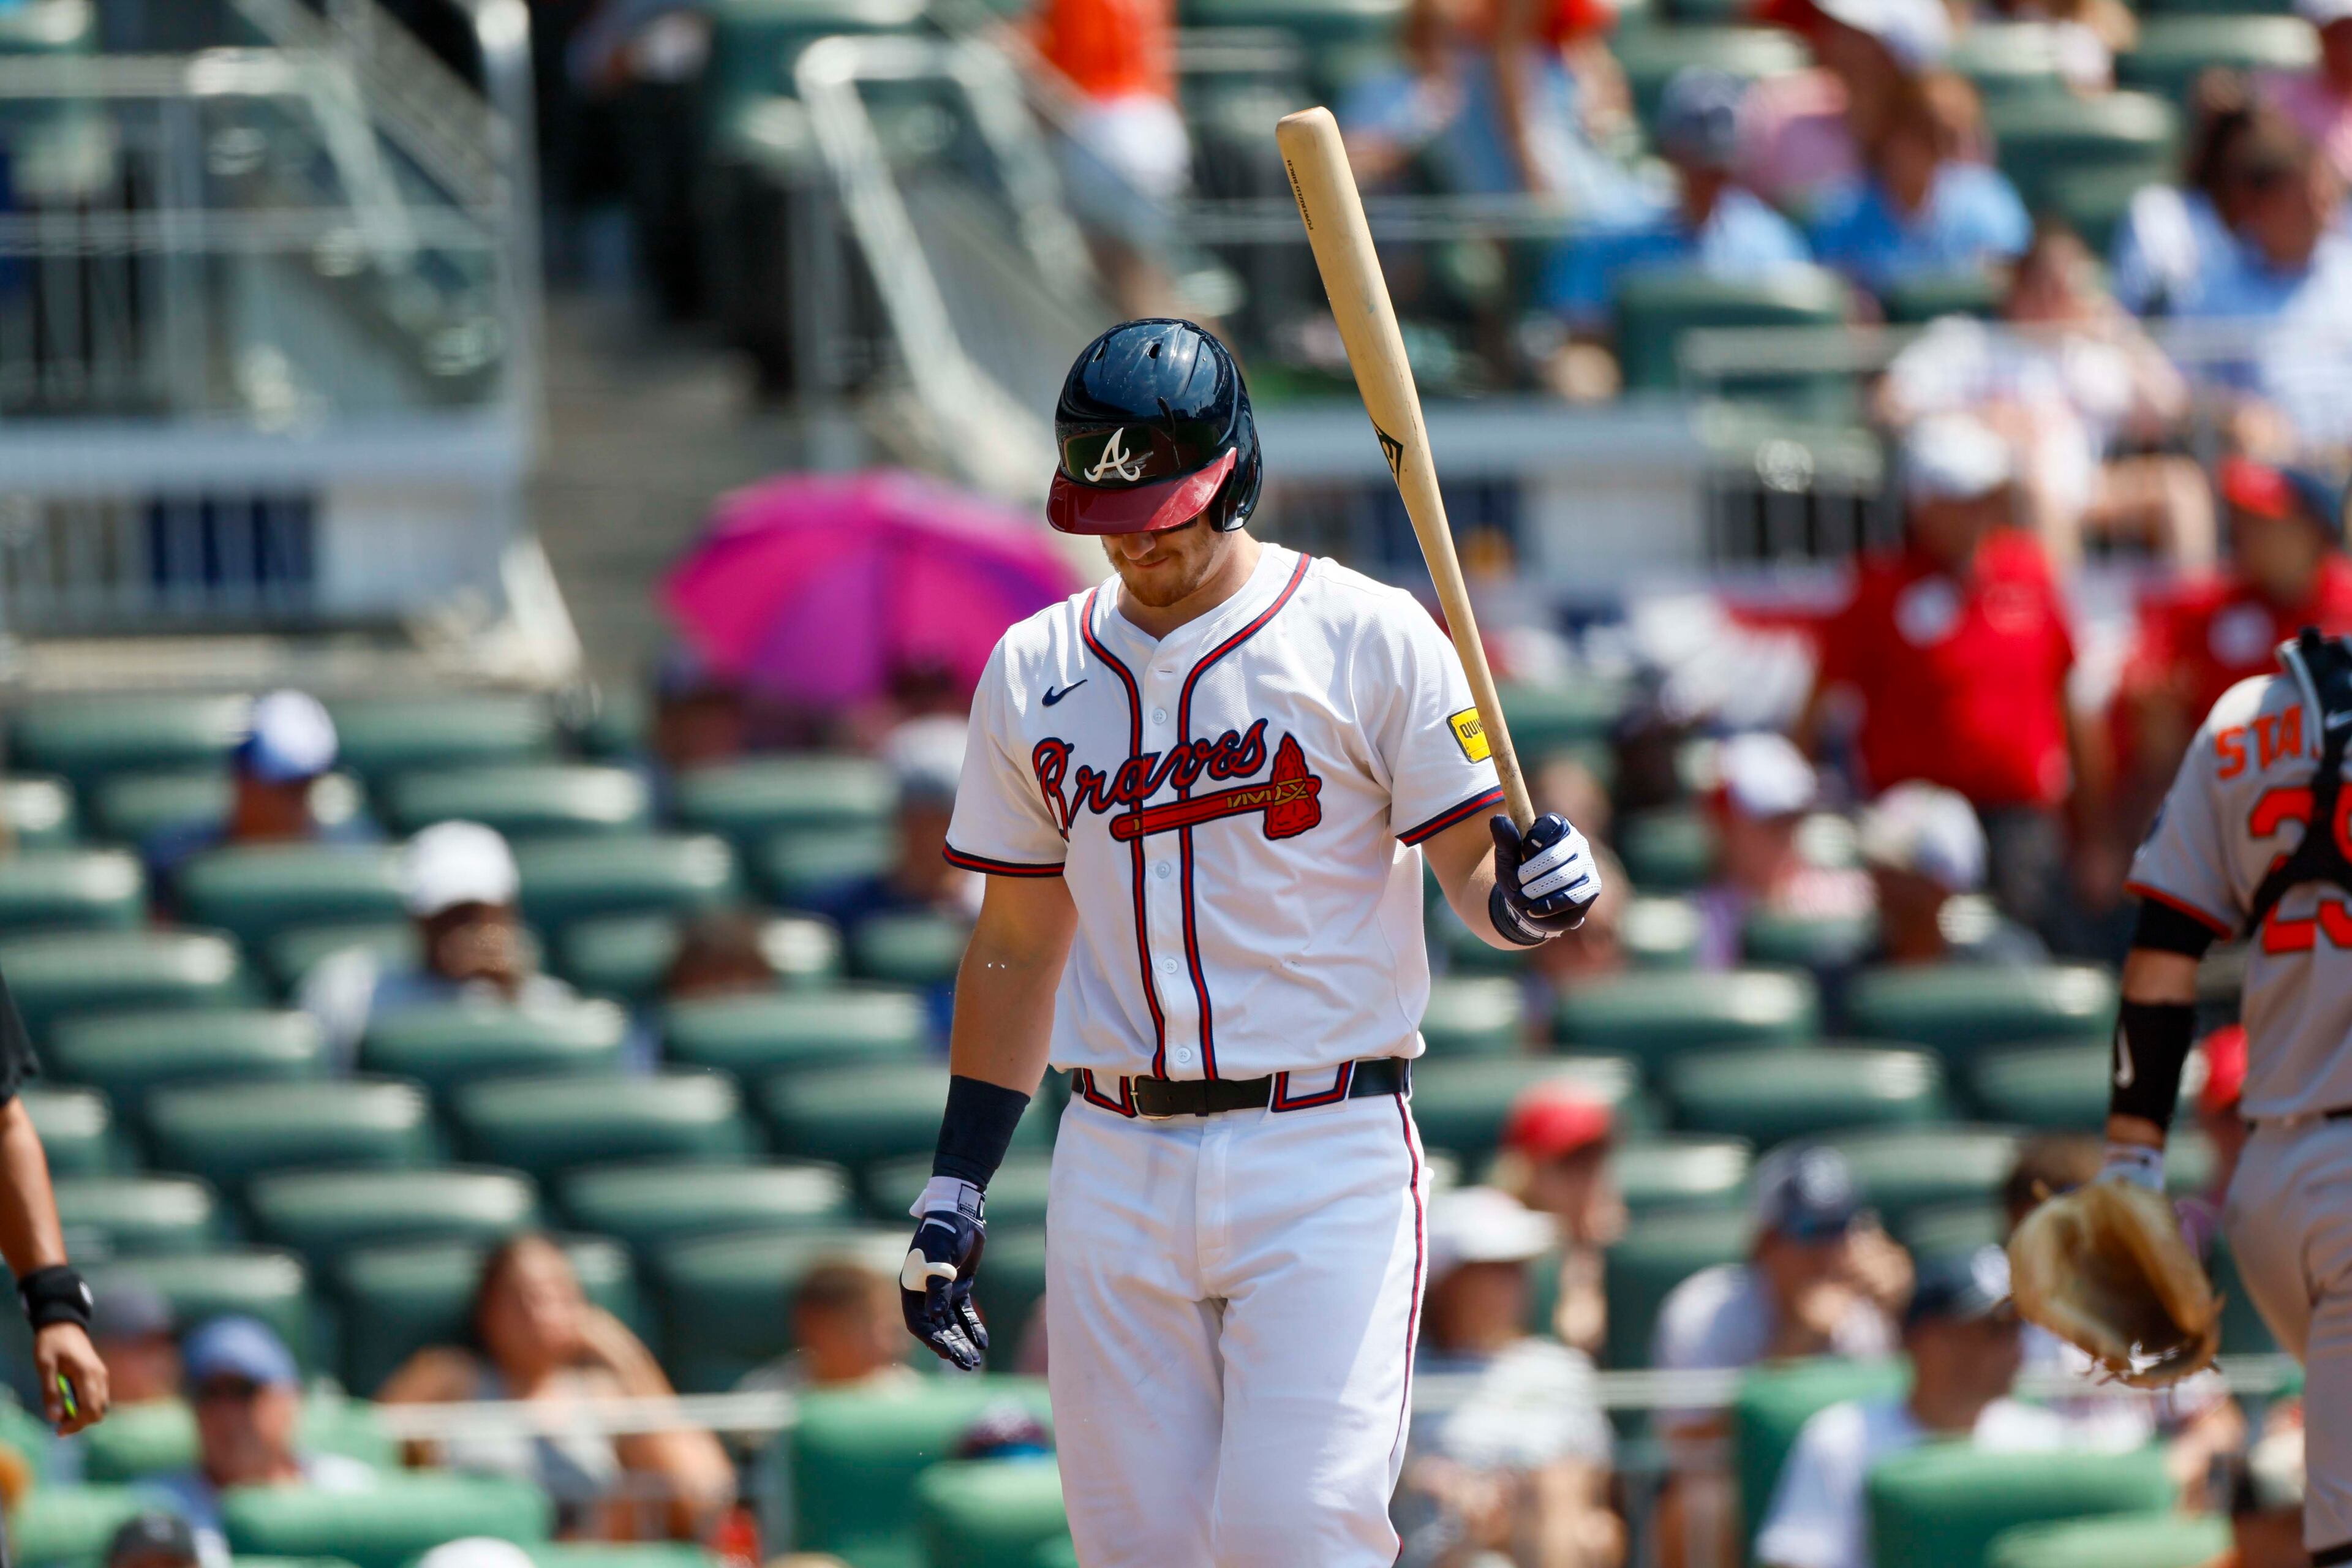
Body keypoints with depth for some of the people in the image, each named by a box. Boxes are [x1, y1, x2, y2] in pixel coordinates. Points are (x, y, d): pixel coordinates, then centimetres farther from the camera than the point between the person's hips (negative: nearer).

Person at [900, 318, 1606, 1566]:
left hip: (1327, 1158, -4)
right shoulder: (1034, 671, 11)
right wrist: (955, 1183, 12)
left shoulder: (1371, 640, -2)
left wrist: (1524, 892, -27)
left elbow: (1474, 873, -3)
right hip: (1117, 1170, 4)